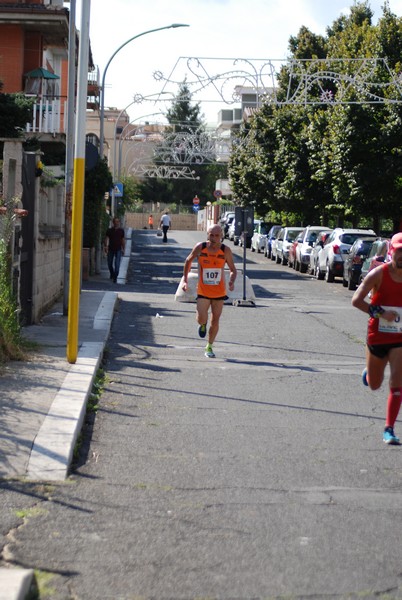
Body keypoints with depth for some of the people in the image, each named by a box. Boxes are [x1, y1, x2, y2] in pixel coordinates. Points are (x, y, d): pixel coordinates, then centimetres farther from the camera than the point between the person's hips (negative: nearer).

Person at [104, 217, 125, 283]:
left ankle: (115, 278, -10)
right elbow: (106, 239, -1)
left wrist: (123, 249, 8)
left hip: (118, 249, -1)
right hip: (111, 249, 1)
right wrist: (106, 246, -17)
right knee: (109, 263, 10)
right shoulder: (109, 230, 2)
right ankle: (112, 274, 37)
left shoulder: (121, 231, 4)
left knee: (117, 264, -12)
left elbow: (123, 240, 9)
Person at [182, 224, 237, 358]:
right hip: (203, 291, -1)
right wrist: (185, 279, 4)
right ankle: (203, 325, 23)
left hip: (219, 292, 1)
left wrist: (232, 281, -21)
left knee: (215, 320, 8)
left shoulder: (225, 250, -9)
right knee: (201, 319, -16)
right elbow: (189, 260, 8)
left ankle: (209, 347, 28)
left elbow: (233, 270, 0)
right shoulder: (200, 248, -10)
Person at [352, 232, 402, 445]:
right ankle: (368, 371, 52)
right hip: (377, 336, -1)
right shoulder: (379, 274, -11)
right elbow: (356, 300, -16)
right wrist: (380, 313, -24)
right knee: (374, 385, 16)